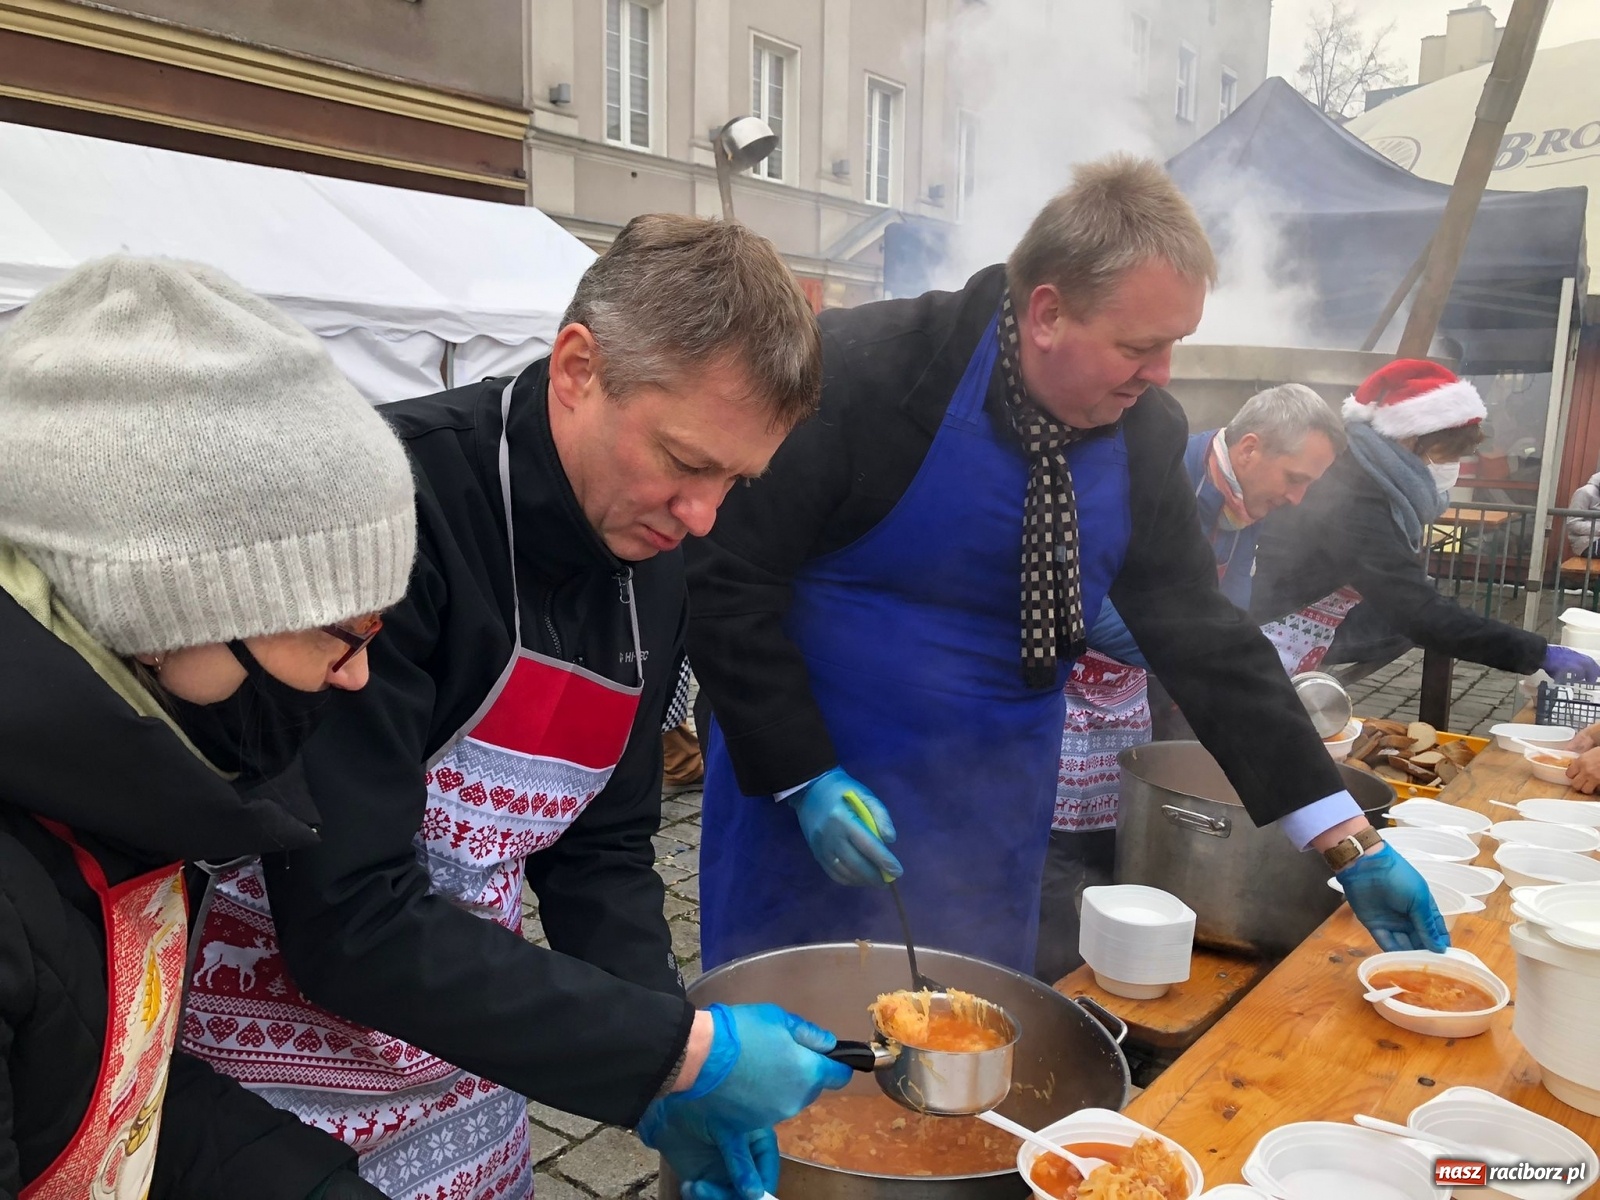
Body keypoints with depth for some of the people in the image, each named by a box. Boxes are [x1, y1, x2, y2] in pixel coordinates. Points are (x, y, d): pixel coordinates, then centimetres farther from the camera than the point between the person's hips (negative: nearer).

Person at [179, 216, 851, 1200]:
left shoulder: (650, 564, -4)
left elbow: (600, 849, 3)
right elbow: (351, 920, -28)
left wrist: (672, 1079, -8)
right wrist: (680, 1051, -24)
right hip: (267, 1110, -6)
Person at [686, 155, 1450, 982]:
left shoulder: (1143, 433, -4)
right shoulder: (862, 374, -20)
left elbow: (1203, 636, -1)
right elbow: (726, 580, -15)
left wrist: (1349, 842, -2)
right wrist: (803, 778, -18)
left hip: (994, 822, 5)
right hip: (809, 808, -4)